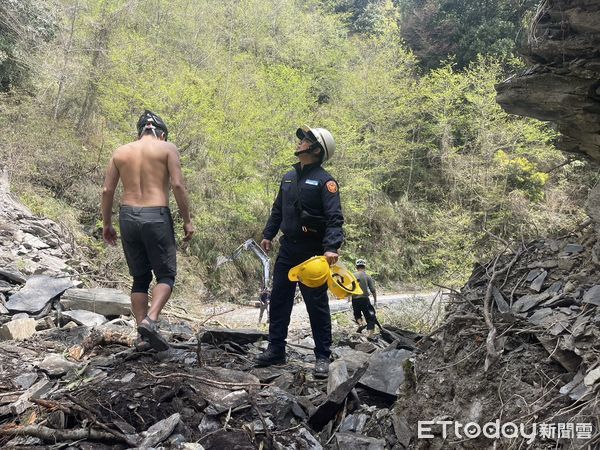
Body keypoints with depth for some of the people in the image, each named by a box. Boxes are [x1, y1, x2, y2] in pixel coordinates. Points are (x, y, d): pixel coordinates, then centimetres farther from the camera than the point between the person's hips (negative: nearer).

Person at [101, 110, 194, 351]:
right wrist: (187, 220, -2)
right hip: (156, 216, -4)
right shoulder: (167, 148, 3)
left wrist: (106, 224, 16)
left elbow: (107, 190, 8)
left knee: (140, 277, 14)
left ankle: (142, 334, 11)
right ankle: (150, 320, -14)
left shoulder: (121, 151, 13)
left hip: (128, 215, 4)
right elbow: (177, 185, -8)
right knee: (166, 275, 7)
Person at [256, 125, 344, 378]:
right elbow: (277, 210, 22)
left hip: (313, 252, -7)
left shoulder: (324, 181, -9)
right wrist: (268, 234, 15)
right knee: (279, 299, 10)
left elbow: (334, 218, -18)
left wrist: (331, 248, -30)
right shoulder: (289, 177, 14)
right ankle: (276, 350, 22)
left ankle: (322, 357, 10)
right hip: (288, 248, 7)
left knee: (317, 304, -1)